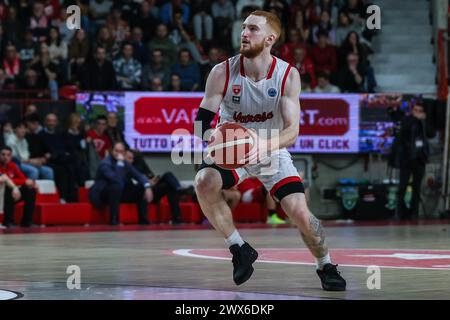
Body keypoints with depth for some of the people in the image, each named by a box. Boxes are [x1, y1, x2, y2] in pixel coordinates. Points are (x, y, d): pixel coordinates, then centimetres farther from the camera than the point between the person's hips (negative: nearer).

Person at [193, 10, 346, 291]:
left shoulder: (288, 75, -18)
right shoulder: (223, 73, -17)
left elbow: (292, 130, -23)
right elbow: (202, 121, -15)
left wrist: (266, 145, -44)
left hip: (272, 152, -1)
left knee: (299, 211, -15)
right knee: (204, 183, -29)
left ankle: (326, 266, 14)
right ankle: (240, 249, -10)